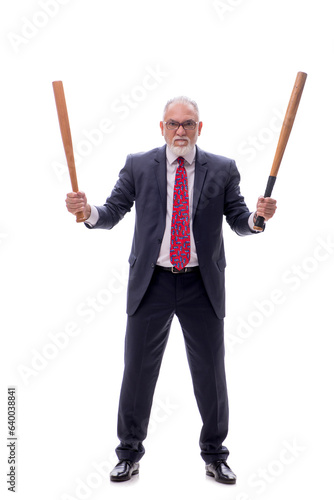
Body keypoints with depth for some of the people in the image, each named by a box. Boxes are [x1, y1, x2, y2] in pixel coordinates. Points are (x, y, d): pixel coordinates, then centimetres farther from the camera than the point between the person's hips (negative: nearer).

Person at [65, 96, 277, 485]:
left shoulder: (223, 169, 3)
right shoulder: (138, 165, 3)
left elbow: (239, 222, 2)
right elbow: (112, 213, 0)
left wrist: (258, 216, -19)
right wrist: (87, 211, -20)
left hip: (202, 285, 1)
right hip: (151, 282, 0)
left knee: (211, 372, 10)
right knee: (138, 370, 8)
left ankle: (214, 455, 30)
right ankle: (129, 453, 28)